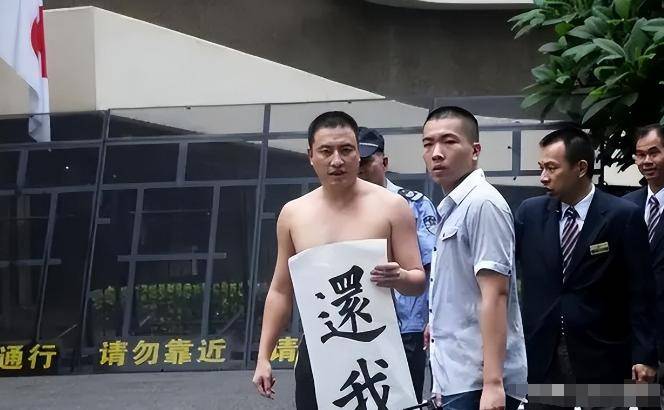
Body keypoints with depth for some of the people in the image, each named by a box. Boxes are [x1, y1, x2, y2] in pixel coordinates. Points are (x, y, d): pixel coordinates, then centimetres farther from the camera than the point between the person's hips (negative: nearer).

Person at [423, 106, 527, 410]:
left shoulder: (482, 203, -13)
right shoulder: (451, 208, 15)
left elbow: (495, 295, -19)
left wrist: (492, 383, -24)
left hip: (477, 381, -9)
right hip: (458, 377, 9)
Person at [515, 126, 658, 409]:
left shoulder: (623, 216, -6)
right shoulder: (530, 212, 5)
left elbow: (640, 292, -4)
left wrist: (643, 355, -8)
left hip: (599, 355, -3)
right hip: (541, 353, 3)